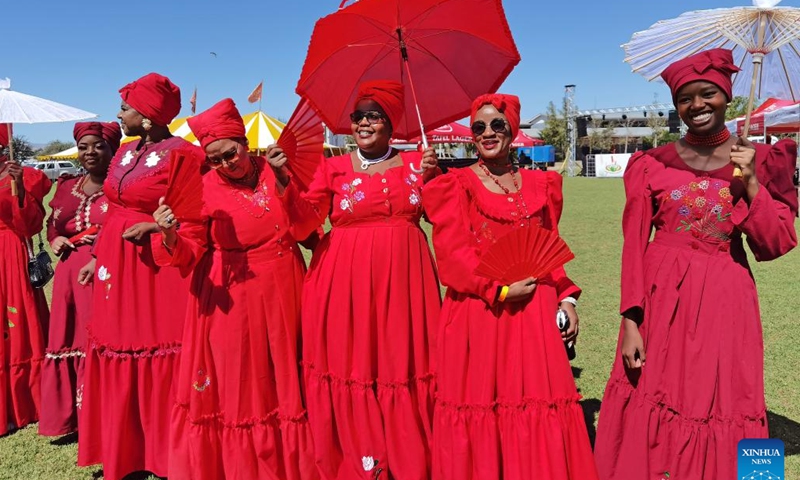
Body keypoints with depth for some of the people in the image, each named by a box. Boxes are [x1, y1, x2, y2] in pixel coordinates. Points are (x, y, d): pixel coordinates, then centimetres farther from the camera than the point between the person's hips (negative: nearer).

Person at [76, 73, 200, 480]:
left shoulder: (182, 153, -10)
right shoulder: (124, 153, 14)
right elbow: (112, 212, 19)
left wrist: (156, 225, -22)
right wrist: (96, 258, 18)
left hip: (159, 266, -8)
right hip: (117, 267, 8)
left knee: (160, 361, 0)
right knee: (119, 359, 13)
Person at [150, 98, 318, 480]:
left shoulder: (275, 171, 2)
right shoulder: (205, 188, -6)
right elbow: (189, 255, -10)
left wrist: (284, 180, -2)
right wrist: (170, 235, -27)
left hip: (280, 292, 3)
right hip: (230, 298, -3)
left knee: (283, 379, 13)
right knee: (237, 383, 6)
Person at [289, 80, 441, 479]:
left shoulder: (414, 162, 10)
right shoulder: (334, 168, 6)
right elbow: (304, 223, -2)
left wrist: (433, 178, -7)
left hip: (402, 278, 1)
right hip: (346, 282, -1)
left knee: (403, 364, 4)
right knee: (350, 365, 1)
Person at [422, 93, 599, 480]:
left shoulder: (541, 184, 13)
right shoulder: (455, 186, 1)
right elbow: (454, 255, -8)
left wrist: (565, 296, 6)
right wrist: (500, 290, -15)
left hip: (533, 309, 3)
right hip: (476, 313, -3)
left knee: (539, 402, 3)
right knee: (479, 404, 3)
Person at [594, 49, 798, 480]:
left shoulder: (758, 162, 5)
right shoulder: (651, 165, 1)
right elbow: (633, 247, -3)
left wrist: (750, 182, -10)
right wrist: (630, 321, -9)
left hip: (726, 302, 1)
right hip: (662, 300, -1)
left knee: (720, 409, 7)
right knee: (653, 406, 4)